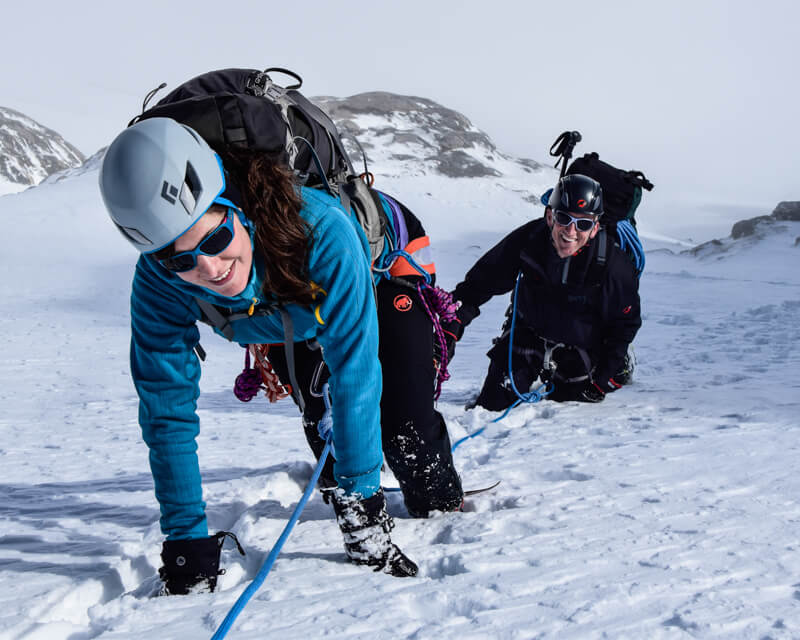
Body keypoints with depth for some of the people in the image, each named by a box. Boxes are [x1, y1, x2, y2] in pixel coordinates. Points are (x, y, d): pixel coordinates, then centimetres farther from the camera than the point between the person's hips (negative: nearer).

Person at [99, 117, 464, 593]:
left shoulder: (321, 230, -49)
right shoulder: (159, 283, -37)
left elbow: (355, 375, -44)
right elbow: (167, 409, -29)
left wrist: (361, 498, -41)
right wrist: (186, 537, -31)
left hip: (379, 271, -3)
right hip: (285, 312, 3)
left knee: (403, 418, -9)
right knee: (319, 415, -6)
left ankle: (442, 504, 22)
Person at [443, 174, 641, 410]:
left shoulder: (614, 266, -27)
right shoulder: (528, 239, -23)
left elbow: (625, 323, -10)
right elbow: (481, 282, -11)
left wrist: (604, 378, -10)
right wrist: (453, 323, -21)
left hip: (579, 350, -1)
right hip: (527, 335, 1)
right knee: (493, 407, -8)